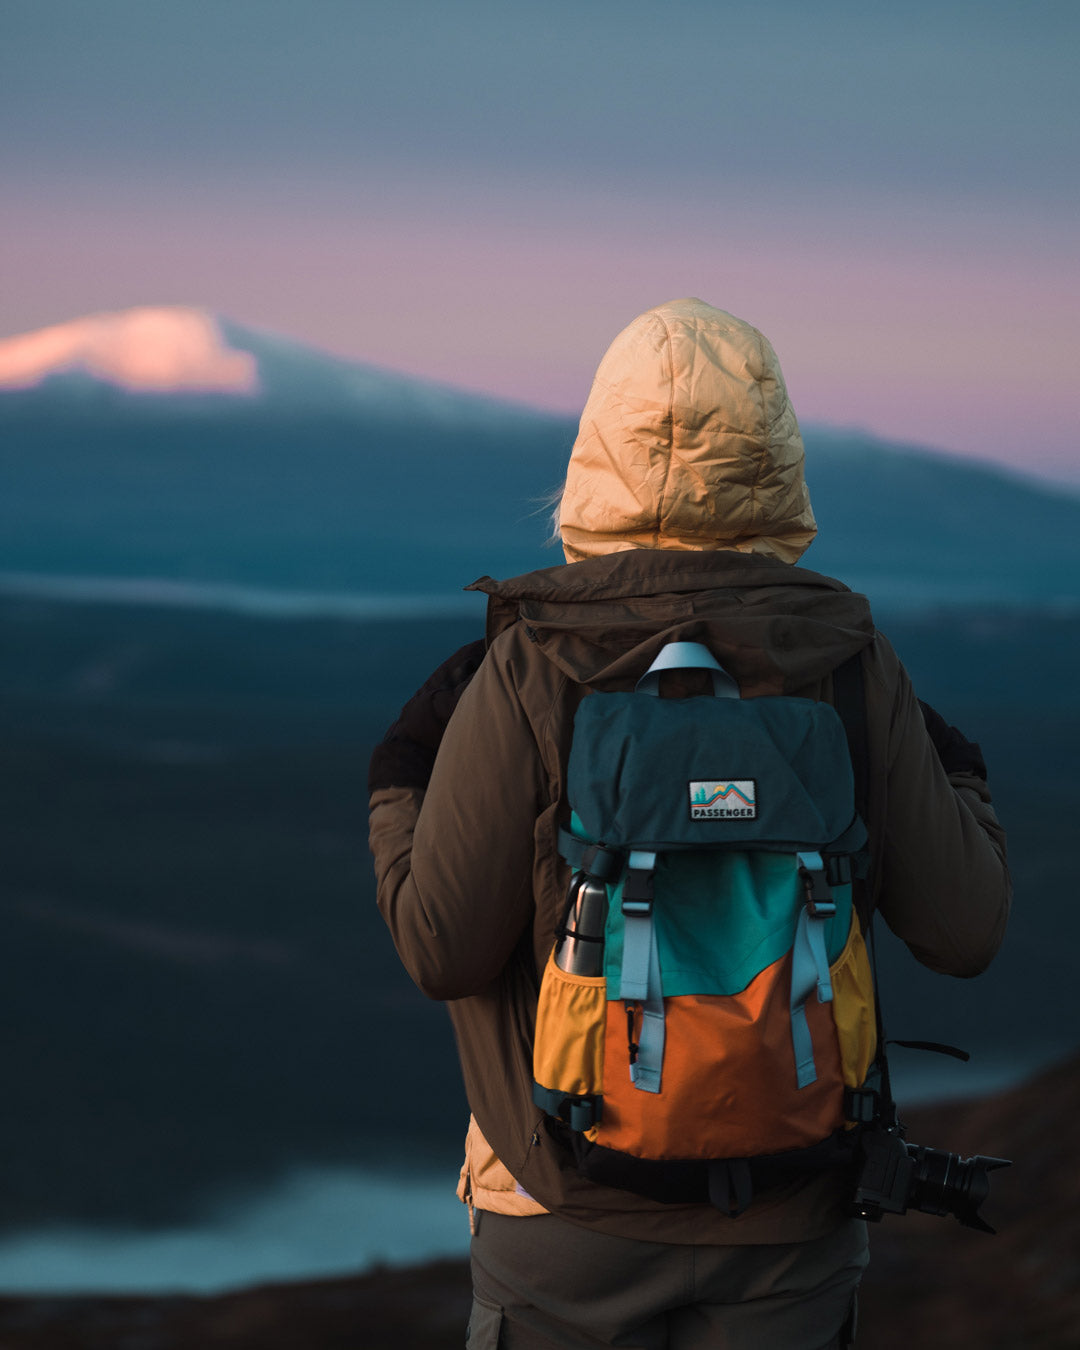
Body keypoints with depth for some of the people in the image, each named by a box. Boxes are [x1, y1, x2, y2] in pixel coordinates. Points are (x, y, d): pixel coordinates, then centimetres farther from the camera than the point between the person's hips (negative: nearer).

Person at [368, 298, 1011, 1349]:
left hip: (574, 1207, -2)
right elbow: (959, 932, -2)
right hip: (786, 1214, 2)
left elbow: (443, 948, -11)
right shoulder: (849, 660, -5)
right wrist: (960, 787, 18)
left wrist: (400, 793, 7)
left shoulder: (530, 667, -13)